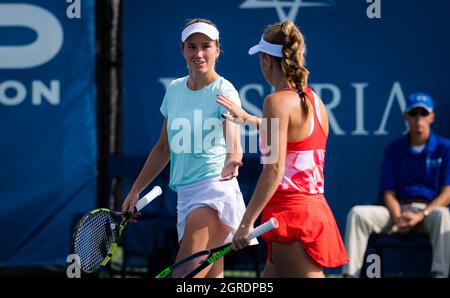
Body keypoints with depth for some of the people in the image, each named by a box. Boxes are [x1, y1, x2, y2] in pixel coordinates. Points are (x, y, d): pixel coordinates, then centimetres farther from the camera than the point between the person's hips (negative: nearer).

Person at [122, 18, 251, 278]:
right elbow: (164, 148, 21)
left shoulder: (224, 91, -7)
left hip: (214, 192, -7)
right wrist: (135, 191, 20)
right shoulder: (174, 89, 12)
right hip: (185, 195, 7)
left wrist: (231, 161, -44)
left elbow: (234, 144, -21)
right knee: (210, 278, 6)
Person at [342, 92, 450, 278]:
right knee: (358, 213, -22)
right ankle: (350, 274, -31)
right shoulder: (394, 150, 14)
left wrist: (421, 215, -18)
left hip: (430, 209, -3)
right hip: (400, 210, 3)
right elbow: (388, 193, 8)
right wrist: (398, 218, -14)